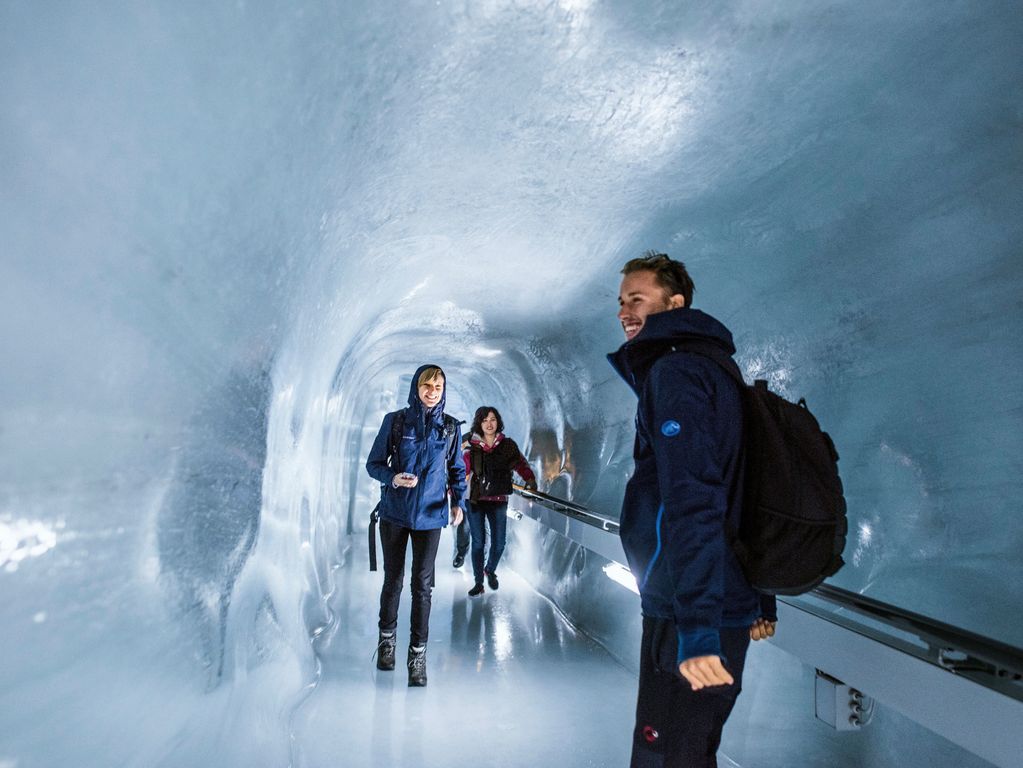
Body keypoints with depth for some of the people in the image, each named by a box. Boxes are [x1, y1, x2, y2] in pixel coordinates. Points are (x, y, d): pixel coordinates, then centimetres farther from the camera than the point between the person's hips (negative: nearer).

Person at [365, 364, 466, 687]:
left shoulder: (450, 427, 1)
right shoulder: (395, 421, -3)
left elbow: (456, 470, 10)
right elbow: (374, 463, 1)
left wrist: (458, 502, -5)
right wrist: (392, 478, -20)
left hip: (429, 515, 0)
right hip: (394, 514, 0)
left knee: (422, 583, 0)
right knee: (393, 578, 12)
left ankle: (418, 653, 11)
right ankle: (387, 637, 34)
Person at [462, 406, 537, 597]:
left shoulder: (508, 445, 2)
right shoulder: (472, 447, -1)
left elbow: (521, 464, -1)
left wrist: (530, 479, -18)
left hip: (498, 501, 1)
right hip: (475, 501, -1)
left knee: (499, 544, 4)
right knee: (477, 543, 4)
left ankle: (490, 570, 36)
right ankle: (478, 582, 22)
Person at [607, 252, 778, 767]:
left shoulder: (675, 372, -13)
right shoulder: (718, 371, 18)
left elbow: (693, 503, -25)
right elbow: (742, 496, 20)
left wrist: (696, 628, -28)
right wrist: (761, 602, 24)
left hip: (689, 616, -10)